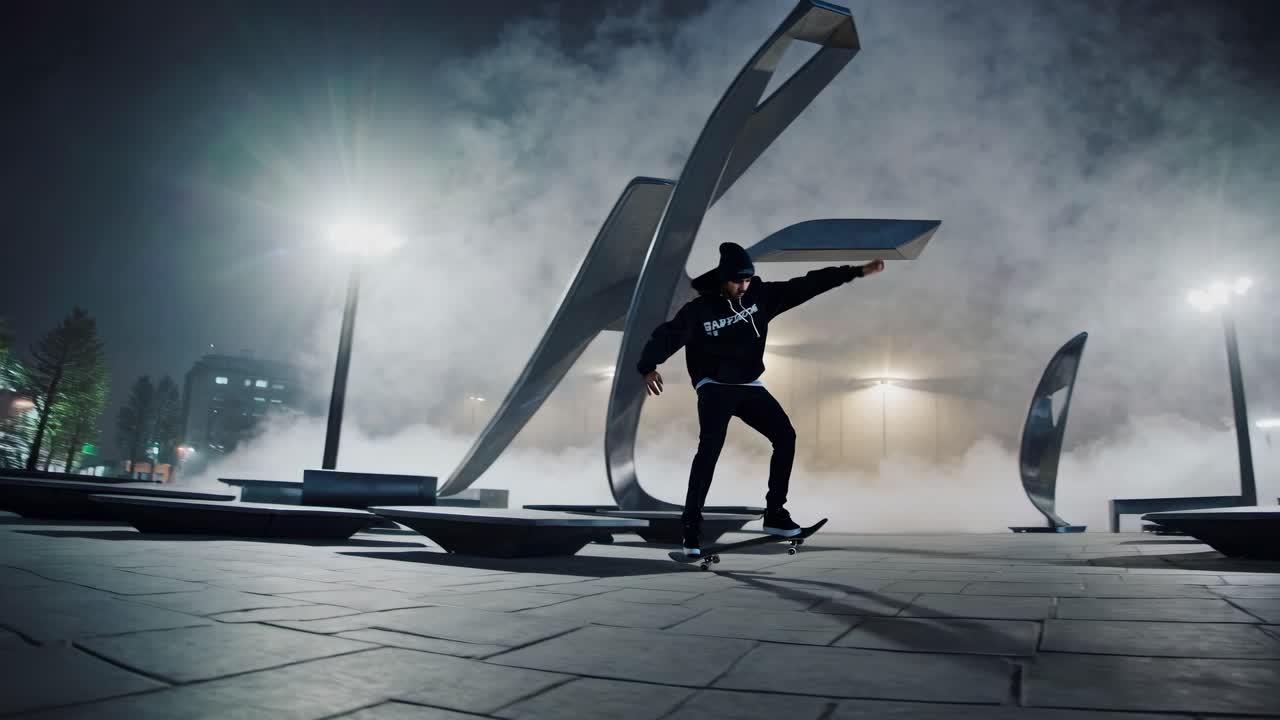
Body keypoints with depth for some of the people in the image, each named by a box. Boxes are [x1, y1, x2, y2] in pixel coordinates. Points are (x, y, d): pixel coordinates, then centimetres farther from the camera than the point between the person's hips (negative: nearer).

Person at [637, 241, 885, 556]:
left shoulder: (761, 295, -2)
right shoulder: (699, 309, -12)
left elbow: (807, 284, -1)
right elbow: (665, 336, -13)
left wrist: (858, 271, -2)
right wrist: (648, 368, -32)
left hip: (750, 386, 5)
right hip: (715, 387, -5)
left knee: (785, 436, -4)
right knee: (710, 447, -22)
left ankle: (775, 514, 7)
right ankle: (691, 528, -17)